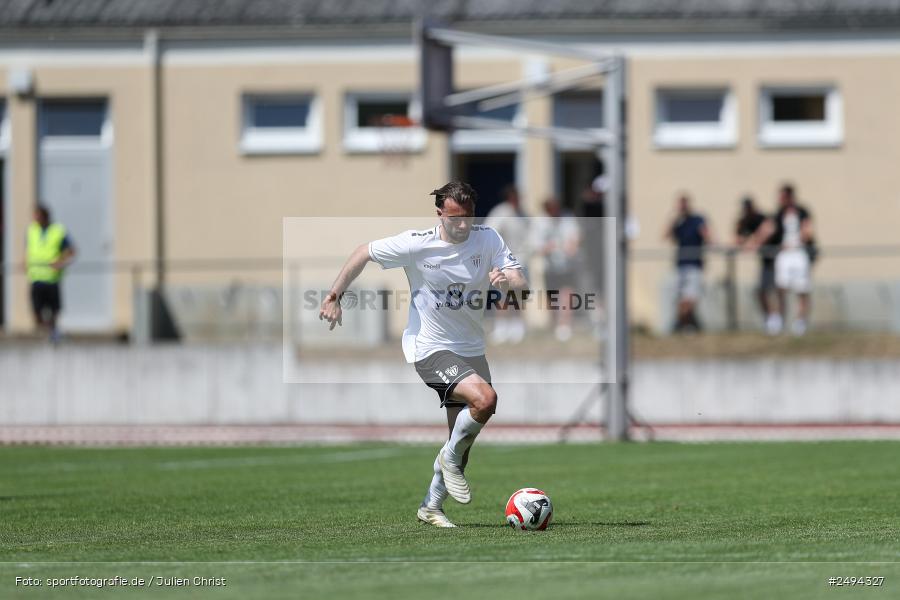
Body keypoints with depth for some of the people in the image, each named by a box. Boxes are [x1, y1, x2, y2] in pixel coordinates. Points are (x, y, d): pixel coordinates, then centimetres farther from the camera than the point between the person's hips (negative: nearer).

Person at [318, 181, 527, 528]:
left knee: (462, 440, 9)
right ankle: (450, 459, -4)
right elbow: (363, 254, -3)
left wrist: (507, 280, -31)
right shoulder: (416, 245, -15)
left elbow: (522, 283, -7)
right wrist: (334, 297, -3)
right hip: (430, 348, -5)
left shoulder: (487, 239, -5)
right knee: (485, 398, -29)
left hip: (471, 349, 5)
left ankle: (431, 507, 28)